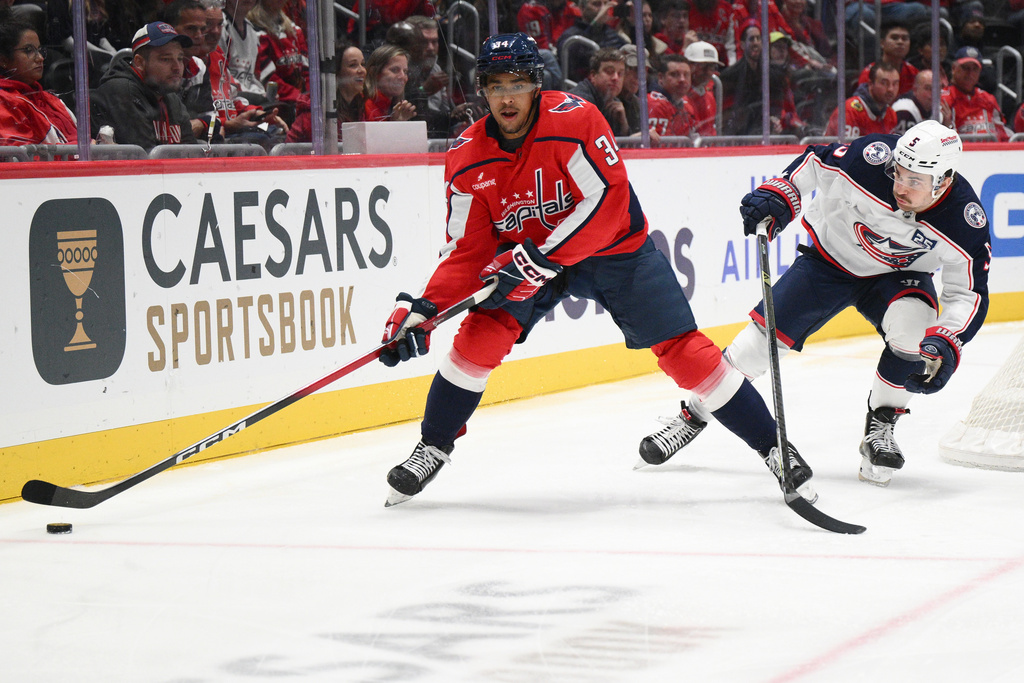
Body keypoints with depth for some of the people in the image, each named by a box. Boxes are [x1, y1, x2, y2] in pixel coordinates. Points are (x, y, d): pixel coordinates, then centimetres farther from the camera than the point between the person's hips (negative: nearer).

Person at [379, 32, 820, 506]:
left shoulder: (573, 120, -26)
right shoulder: (468, 159, -13)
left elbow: (607, 202, -31)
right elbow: (467, 250, -11)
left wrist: (540, 259, -36)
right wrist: (420, 310, -25)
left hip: (617, 250, -3)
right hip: (522, 256, 3)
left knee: (683, 351, -8)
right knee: (481, 336, -16)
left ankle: (772, 446, 4)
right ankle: (432, 448, 3)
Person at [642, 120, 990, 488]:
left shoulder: (963, 219, -29)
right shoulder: (871, 158, -32)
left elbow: (970, 294, -21)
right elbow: (814, 162, -12)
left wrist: (945, 343, -36)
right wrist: (777, 195, -26)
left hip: (897, 275, 0)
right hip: (830, 259, 0)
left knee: (914, 327, -29)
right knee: (765, 334, -7)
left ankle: (880, 428, -7)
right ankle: (694, 414, 13)